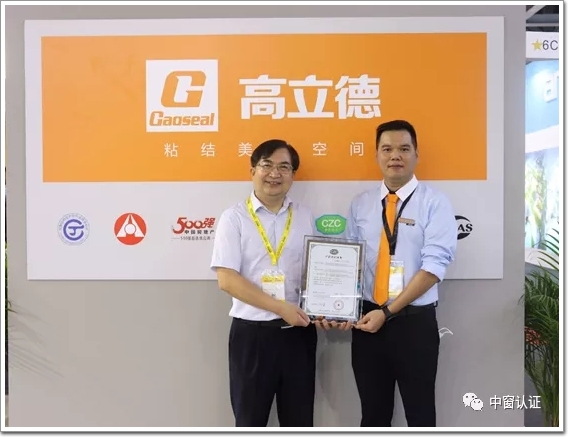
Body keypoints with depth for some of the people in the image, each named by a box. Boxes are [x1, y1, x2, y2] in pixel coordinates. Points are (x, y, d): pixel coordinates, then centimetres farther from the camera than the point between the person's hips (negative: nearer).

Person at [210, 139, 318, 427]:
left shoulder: (305, 217, 6)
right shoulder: (234, 218, -5)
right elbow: (227, 280, -12)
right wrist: (280, 307, -18)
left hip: (299, 330, 3)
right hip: (252, 332, -3)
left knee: (299, 419, 16)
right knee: (250, 419, 14)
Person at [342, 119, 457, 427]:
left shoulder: (434, 203, -5)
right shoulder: (360, 204, 7)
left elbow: (434, 266, -14)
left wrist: (388, 312, -18)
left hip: (415, 323, -3)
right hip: (367, 321, 3)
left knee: (420, 413, 12)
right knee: (373, 412, 16)